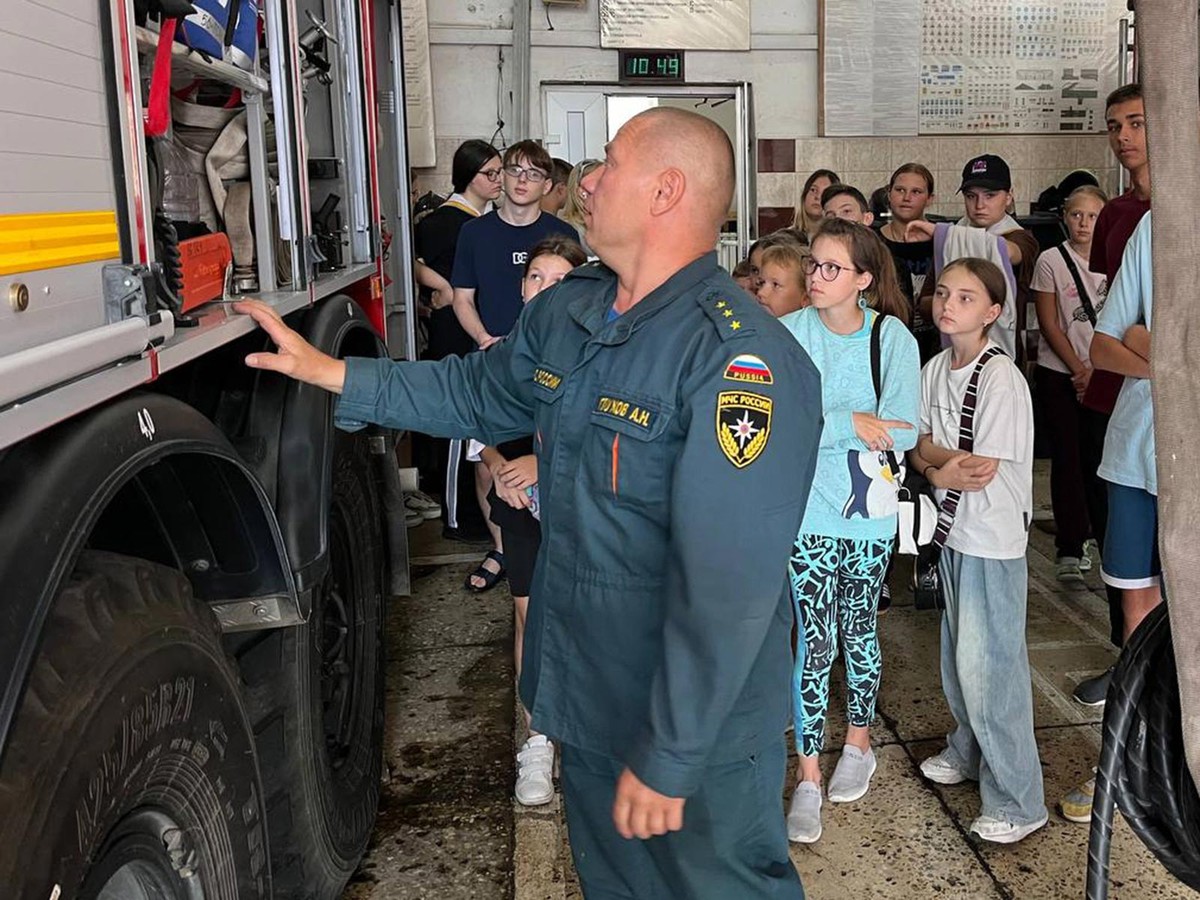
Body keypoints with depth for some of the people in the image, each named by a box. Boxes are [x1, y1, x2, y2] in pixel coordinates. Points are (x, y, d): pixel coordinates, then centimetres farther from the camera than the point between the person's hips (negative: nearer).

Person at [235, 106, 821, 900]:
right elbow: (475, 394, 16)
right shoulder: (568, 310, 0)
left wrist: (670, 758, -25)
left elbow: (726, 586, -29)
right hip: (584, 696, 8)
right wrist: (326, 371, 9)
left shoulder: (740, 362, -28)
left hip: (698, 725, -8)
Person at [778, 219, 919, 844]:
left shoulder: (892, 338, -6)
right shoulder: (790, 334, -6)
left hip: (869, 513, 1)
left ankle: (858, 744, 38)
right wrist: (850, 424, -18)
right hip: (807, 510, -1)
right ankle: (808, 777, 12)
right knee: (815, 640, 0)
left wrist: (816, 424, -16)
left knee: (858, 632, 14)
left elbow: (902, 432, -13)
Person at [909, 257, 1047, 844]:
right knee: (958, 657, 20)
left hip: (993, 537, -7)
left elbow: (982, 471, -19)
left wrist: (936, 469, -4)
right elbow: (918, 445, 2)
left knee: (987, 664, -4)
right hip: (953, 530, 7)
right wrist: (950, 459, -17)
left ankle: (1017, 801, 9)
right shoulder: (935, 369, 5)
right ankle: (969, 752, 40)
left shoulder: (1000, 377, -18)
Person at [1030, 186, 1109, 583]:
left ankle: (1075, 537, 20)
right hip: (1059, 375, -3)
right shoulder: (1051, 260, -2)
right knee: (1067, 459, -5)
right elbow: (1049, 324, -4)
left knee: (1095, 458, 3)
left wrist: (1098, 372, -4)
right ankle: (1068, 551, -2)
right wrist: (1080, 370, -8)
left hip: (1102, 375, 3)